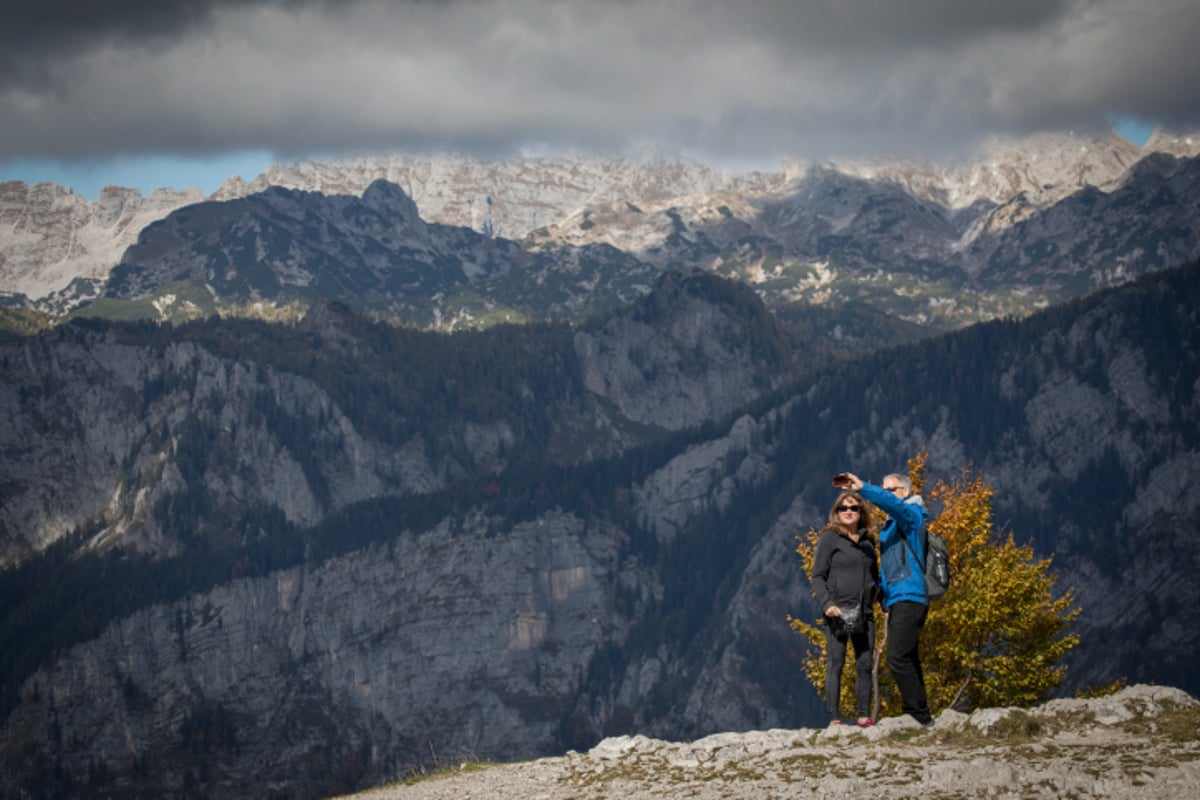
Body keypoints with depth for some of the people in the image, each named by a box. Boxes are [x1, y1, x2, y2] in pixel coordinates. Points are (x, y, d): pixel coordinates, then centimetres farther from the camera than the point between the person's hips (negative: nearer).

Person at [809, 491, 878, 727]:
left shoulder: (868, 541, 16)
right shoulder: (829, 538, 1)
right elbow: (818, 576, -3)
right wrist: (826, 604, -16)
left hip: (864, 613, 5)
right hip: (837, 612, -5)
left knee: (865, 665, 4)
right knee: (835, 665, -5)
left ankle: (864, 717, 10)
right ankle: (834, 719, -5)